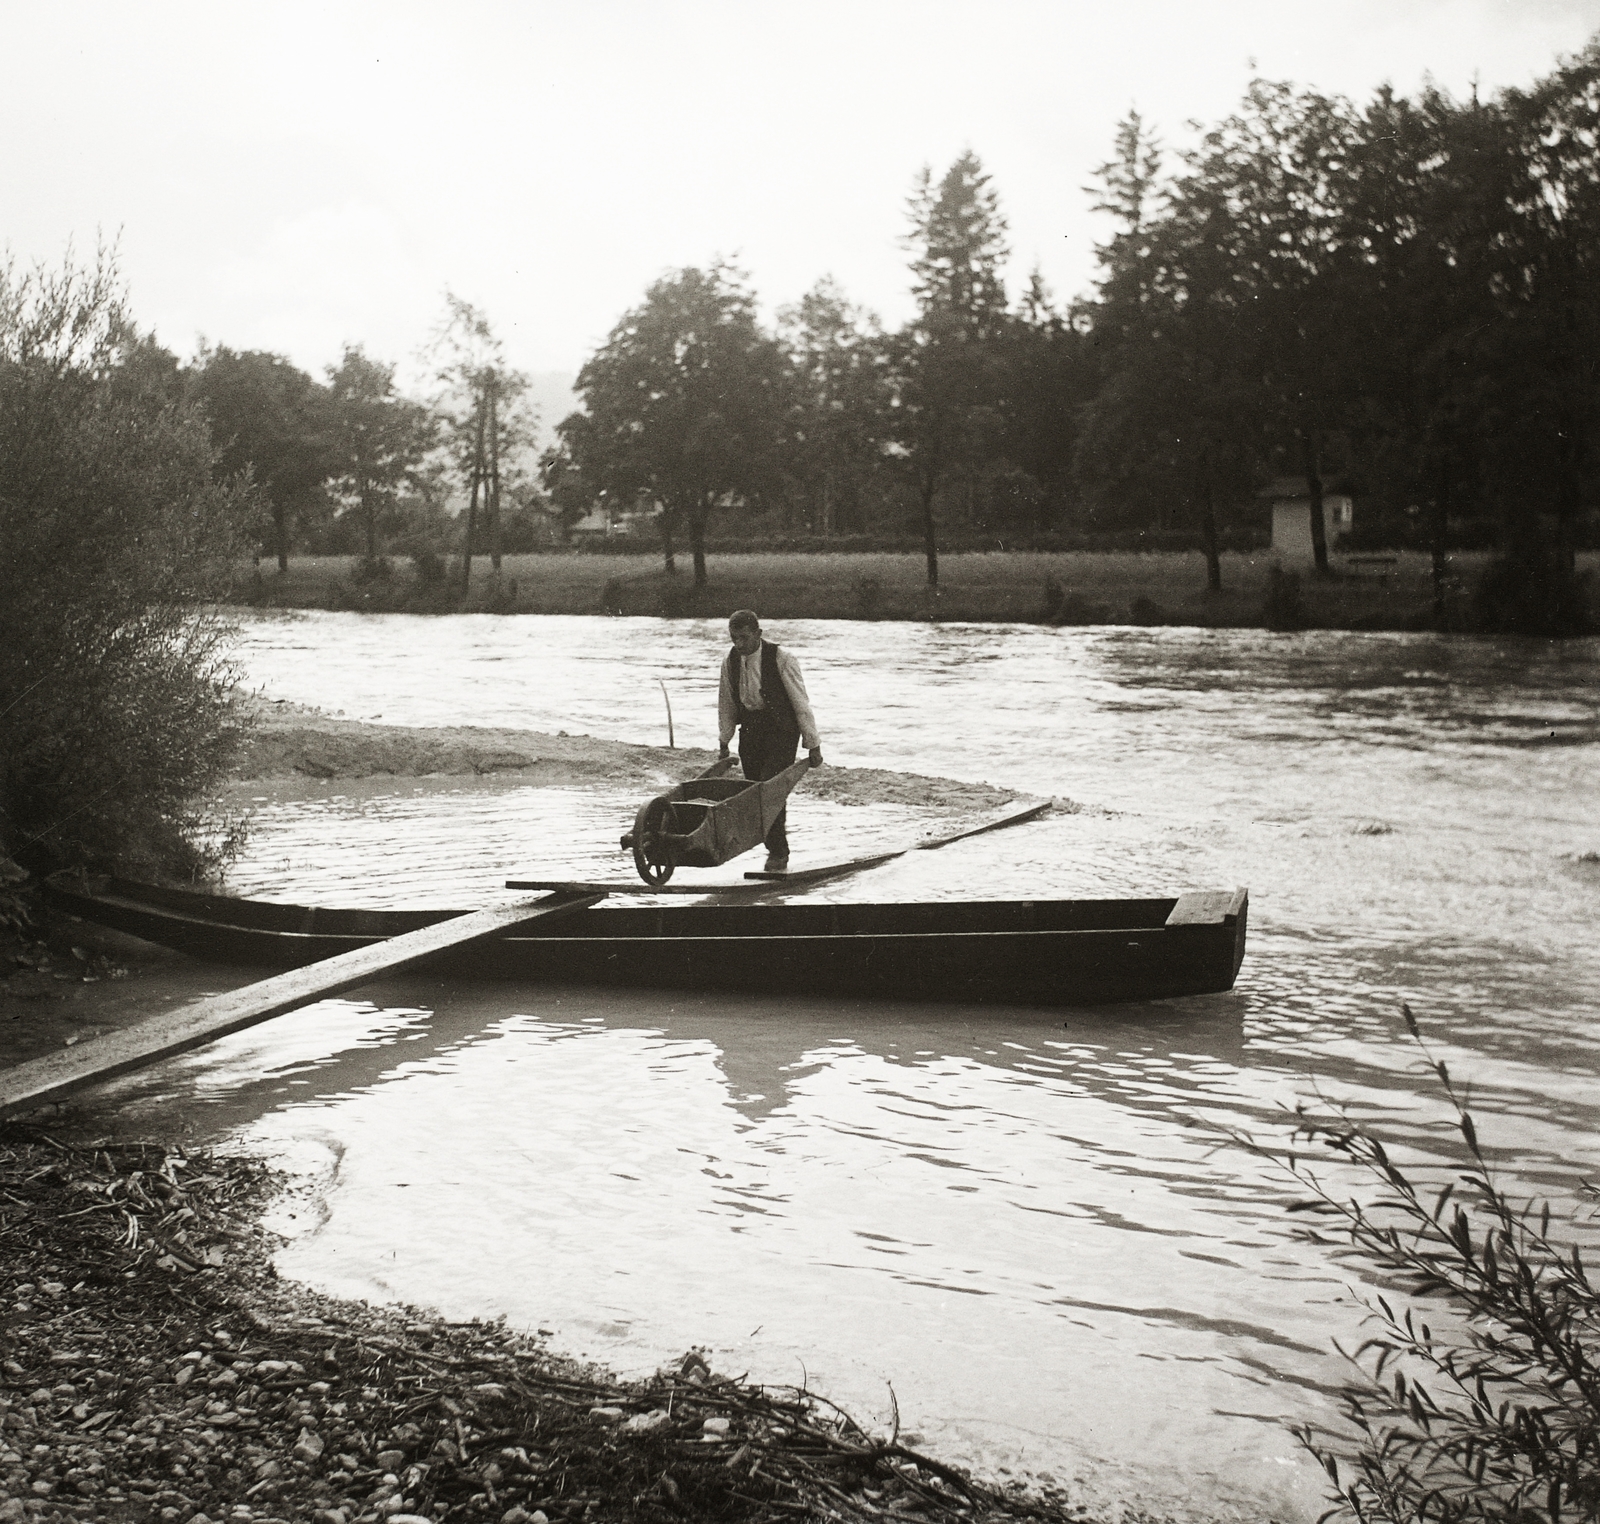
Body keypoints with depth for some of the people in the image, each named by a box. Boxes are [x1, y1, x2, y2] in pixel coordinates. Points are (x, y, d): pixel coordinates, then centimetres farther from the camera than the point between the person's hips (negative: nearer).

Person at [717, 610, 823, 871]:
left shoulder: (781, 659, -15)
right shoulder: (731, 661, 0)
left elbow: (800, 703, -11)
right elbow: (726, 704, 13)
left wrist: (813, 746, -10)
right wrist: (723, 742, 13)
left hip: (781, 730, -5)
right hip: (750, 730, 5)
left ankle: (778, 853, -6)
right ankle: (775, 849, 16)